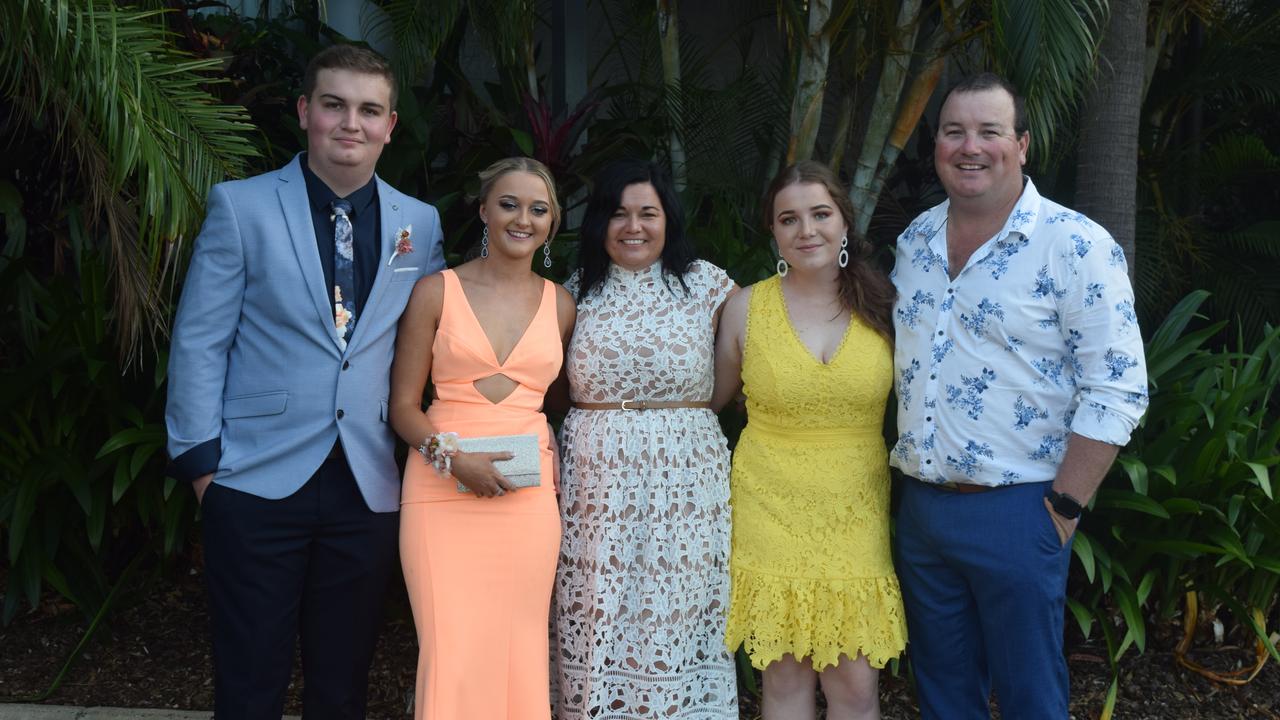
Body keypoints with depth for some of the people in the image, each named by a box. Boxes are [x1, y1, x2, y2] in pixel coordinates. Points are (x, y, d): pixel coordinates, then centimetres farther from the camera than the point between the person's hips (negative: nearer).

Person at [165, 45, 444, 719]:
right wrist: (202, 460, -6)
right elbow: (199, 341, -2)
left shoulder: (420, 223, 7)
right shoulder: (240, 206, -2)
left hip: (369, 487, 3)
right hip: (257, 482, -2)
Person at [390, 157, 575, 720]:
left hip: (528, 493, 3)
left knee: (518, 650, 5)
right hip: (442, 488, -2)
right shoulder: (437, 292, 2)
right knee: (454, 650, -6)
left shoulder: (560, 305, 10)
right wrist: (453, 458, -14)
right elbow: (403, 405, 2)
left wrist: (550, 455, 2)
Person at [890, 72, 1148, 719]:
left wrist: (1062, 508, -14)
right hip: (919, 507, 6)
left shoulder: (1077, 246, -12)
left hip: (1015, 514, -5)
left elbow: (1117, 391, -14)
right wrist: (905, 479, 11)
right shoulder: (915, 240, 7)